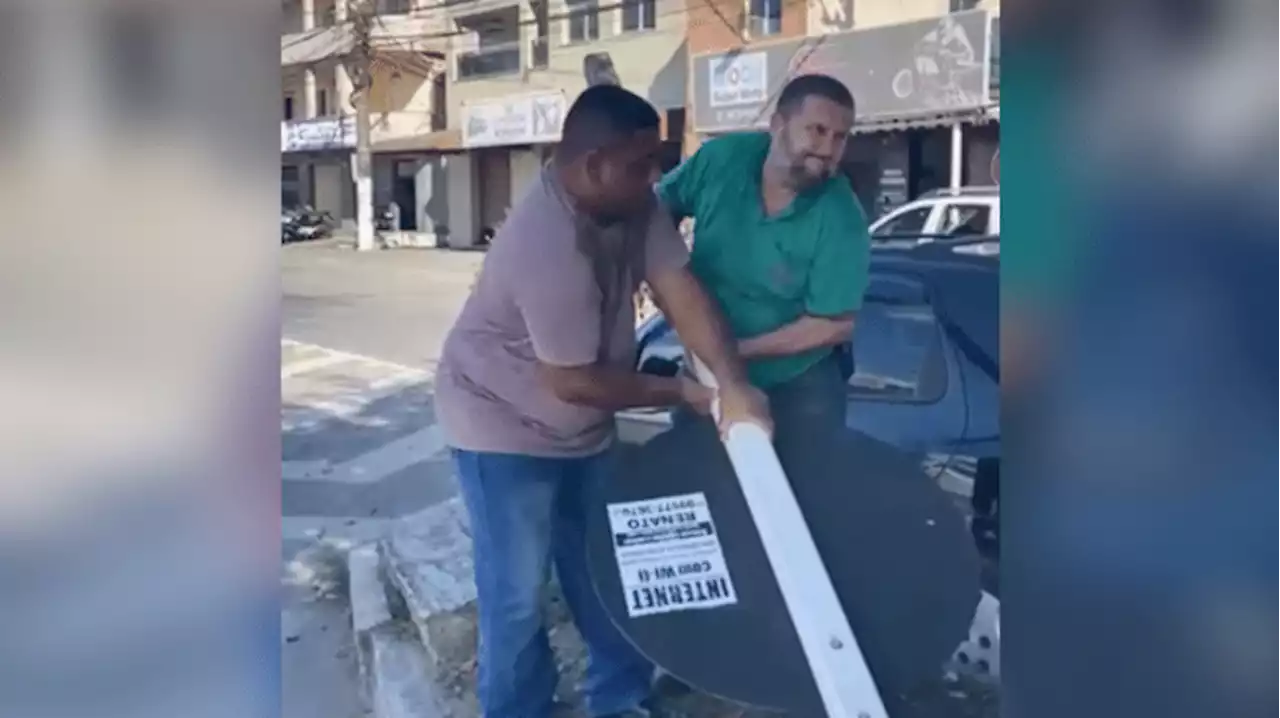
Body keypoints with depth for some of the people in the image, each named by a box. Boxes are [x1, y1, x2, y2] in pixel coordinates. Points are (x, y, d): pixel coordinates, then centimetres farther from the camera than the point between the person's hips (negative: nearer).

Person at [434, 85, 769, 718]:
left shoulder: (633, 205, -9)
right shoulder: (548, 247, -35)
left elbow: (682, 291, -15)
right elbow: (575, 381, -29)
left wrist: (734, 385, -30)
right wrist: (684, 393, -18)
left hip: (581, 425, 8)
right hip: (506, 426, -8)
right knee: (518, 594, 2)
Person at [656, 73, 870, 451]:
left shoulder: (841, 220, -26)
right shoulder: (721, 158, -16)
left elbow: (836, 325, -23)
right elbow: (659, 207, 1)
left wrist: (737, 349, -23)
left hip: (799, 384, -3)